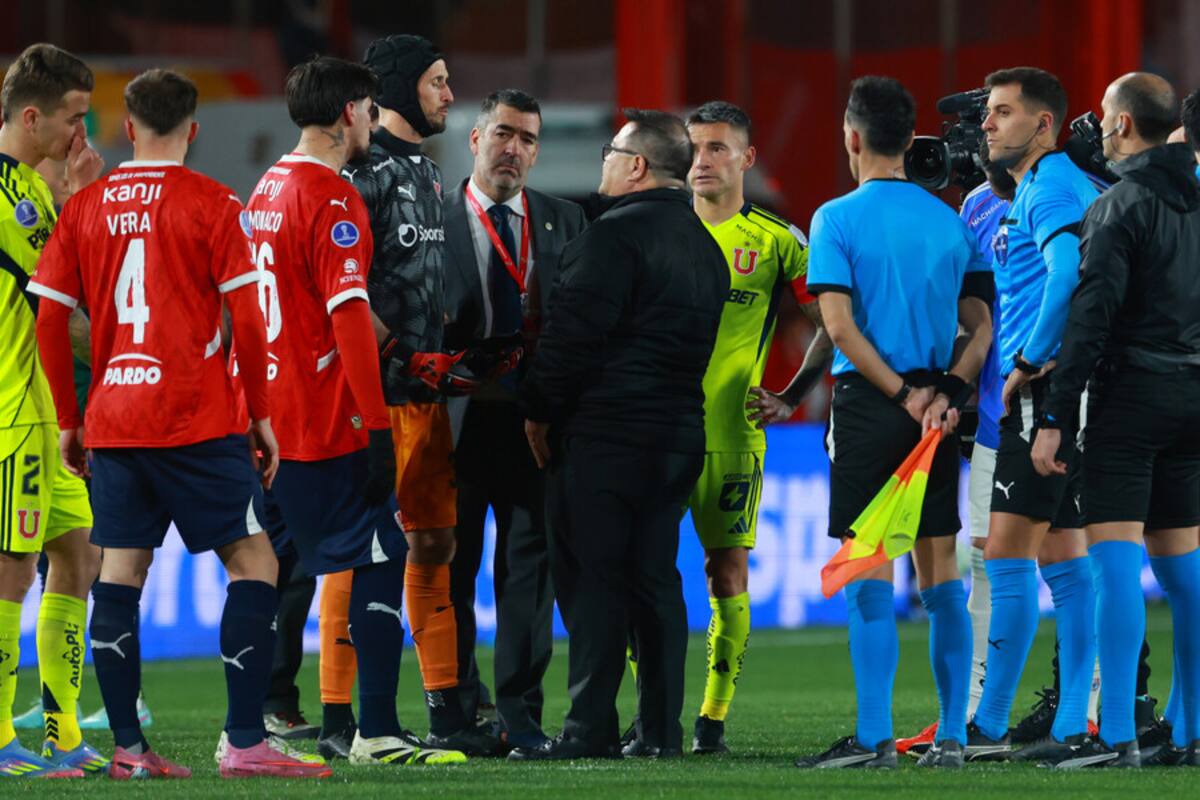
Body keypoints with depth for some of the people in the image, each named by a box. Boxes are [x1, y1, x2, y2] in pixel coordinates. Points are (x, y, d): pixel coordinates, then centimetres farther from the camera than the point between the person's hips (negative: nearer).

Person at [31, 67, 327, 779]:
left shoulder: (86, 207, 7)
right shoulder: (211, 204, -4)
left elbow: (50, 317, 7)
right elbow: (246, 318, -7)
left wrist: (70, 421, 16)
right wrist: (261, 414, 3)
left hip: (111, 422, 5)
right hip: (196, 420, -5)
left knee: (121, 571, 8)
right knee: (254, 562, 1)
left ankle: (128, 747, 5)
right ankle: (245, 742, -7)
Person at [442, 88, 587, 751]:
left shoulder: (565, 223, 13)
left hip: (534, 419, 2)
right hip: (459, 416, -2)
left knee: (530, 563, 2)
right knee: (451, 567, 3)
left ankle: (519, 713, 6)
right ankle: (458, 710, 12)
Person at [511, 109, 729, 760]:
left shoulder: (615, 235, -13)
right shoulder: (704, 246, 15)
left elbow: (573, 333, -16)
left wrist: (539, 410, -6)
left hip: (603, 434, -8)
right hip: (678, 432, 8)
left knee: (591, 577, -6)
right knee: (654, 577, 11)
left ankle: (589, 728, -8)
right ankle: (661, 727, 11)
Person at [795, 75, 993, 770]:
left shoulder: (838, 218, -5)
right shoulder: (950, 220, 9)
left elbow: (841, 326, -13)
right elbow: (981, 324, 3)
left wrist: (904, 395, -11)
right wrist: (947, 393, -6)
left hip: (870, 404, -4)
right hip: (937, 411, 4)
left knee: (870, 571, -4)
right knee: (941, 574, 7)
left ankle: (874, 736, -9)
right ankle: (952, 735, 7)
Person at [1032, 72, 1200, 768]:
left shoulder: (1120, 208, -10)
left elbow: (1092, 314, -16)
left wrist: (1055, 416, -17)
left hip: (1130, 397, -7)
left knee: (1115, 557, -9)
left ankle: (1117, 736, -16)